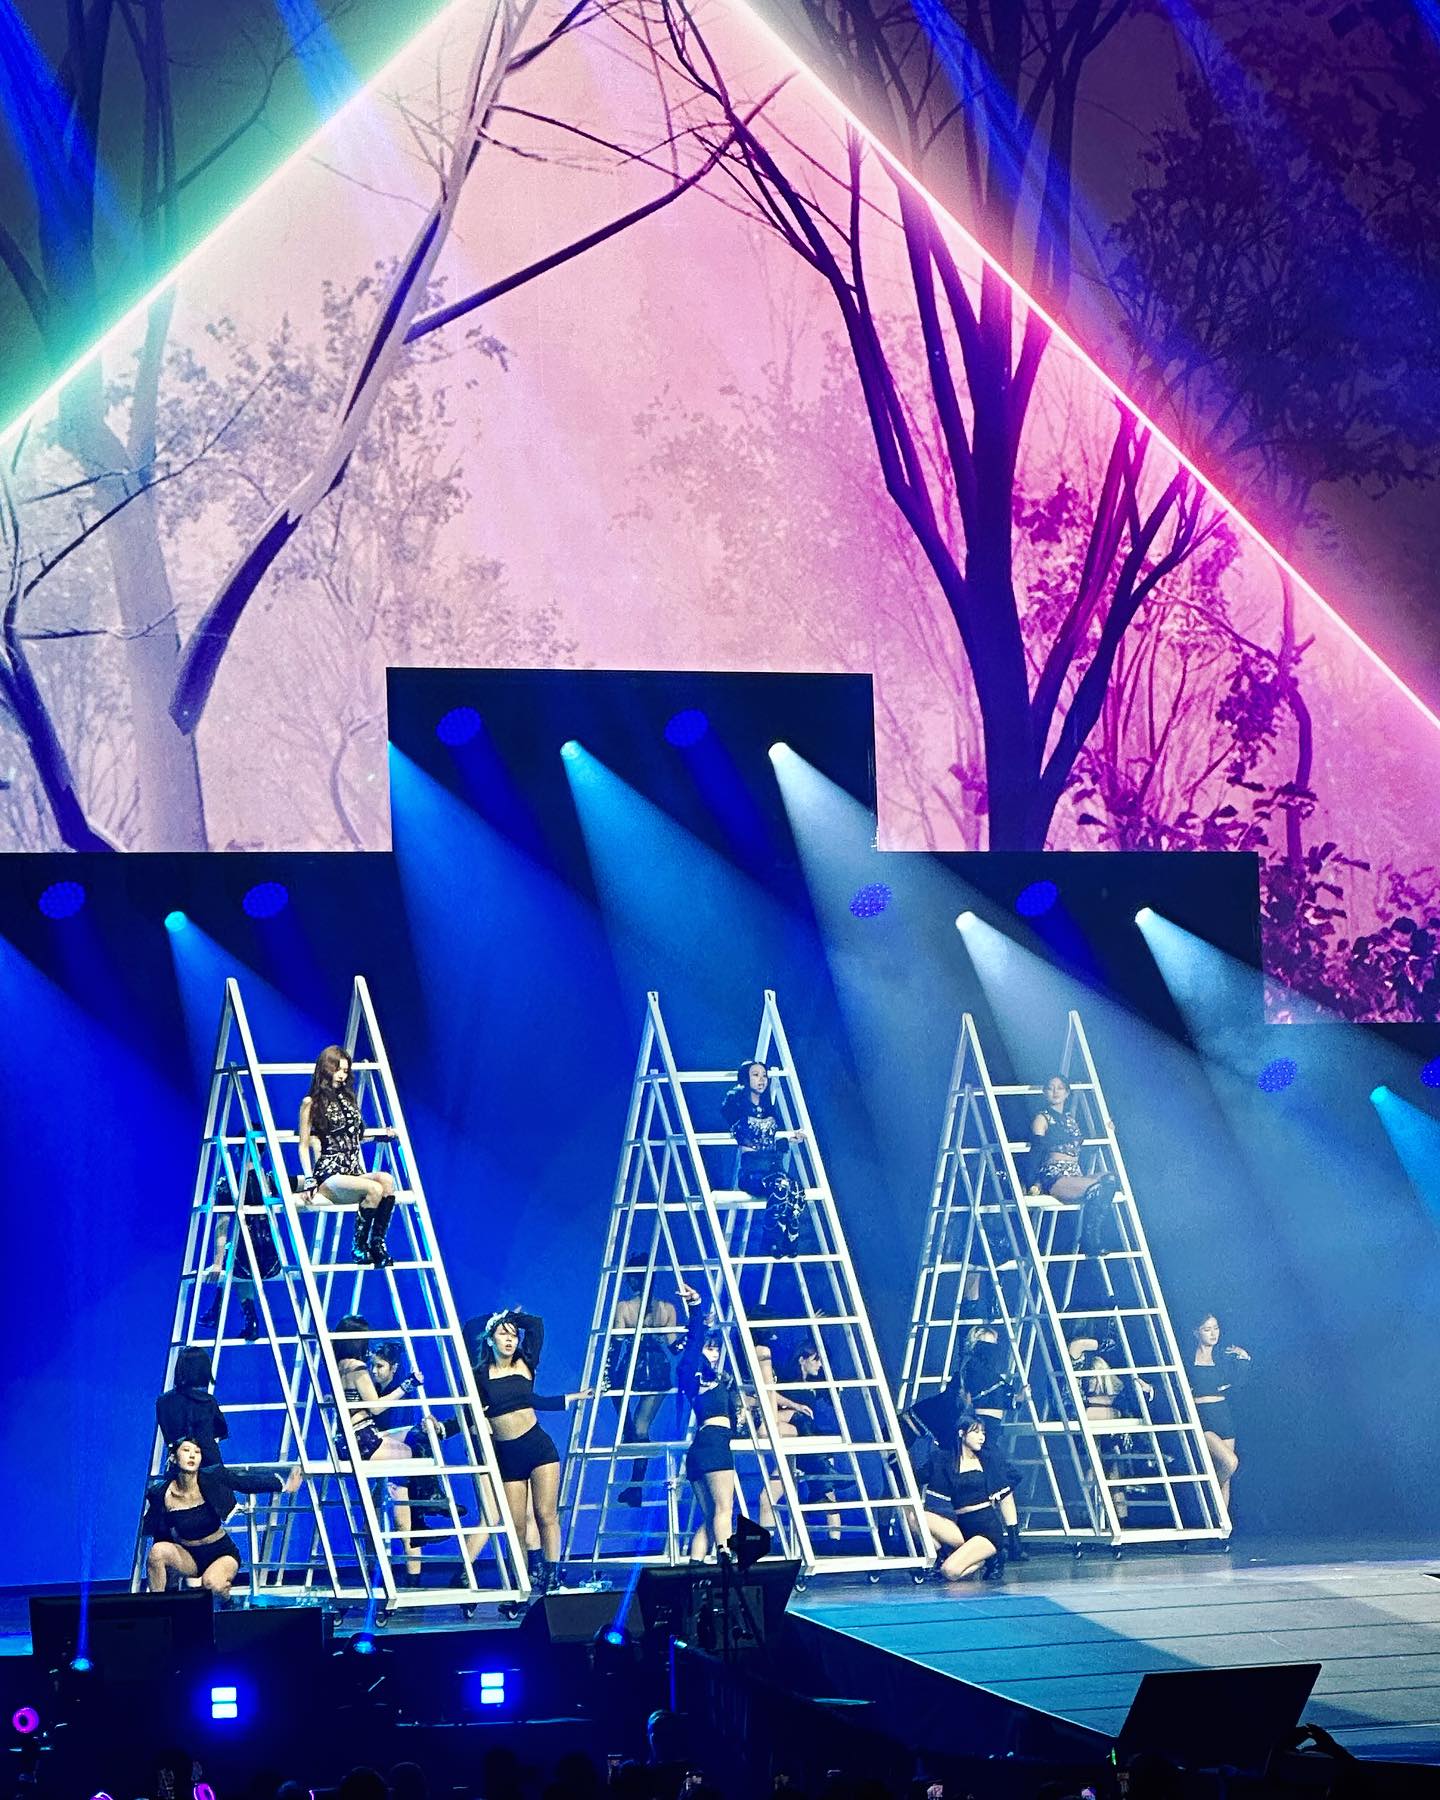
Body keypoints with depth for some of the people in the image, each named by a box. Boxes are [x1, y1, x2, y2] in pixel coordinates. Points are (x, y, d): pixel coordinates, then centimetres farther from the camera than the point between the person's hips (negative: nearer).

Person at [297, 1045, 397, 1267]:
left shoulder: (348, 1099, 22)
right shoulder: (311, 1103, 6)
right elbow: (304, 1146, 1)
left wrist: (364, 1172, 15)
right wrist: (310, 1180, -10)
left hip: (354, 1173, 5)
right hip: (329, 1176, -5)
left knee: (386, 1179, -30)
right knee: (374, 1189, -33)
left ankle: (377, 1244, -27)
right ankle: (358, 1247, -21)